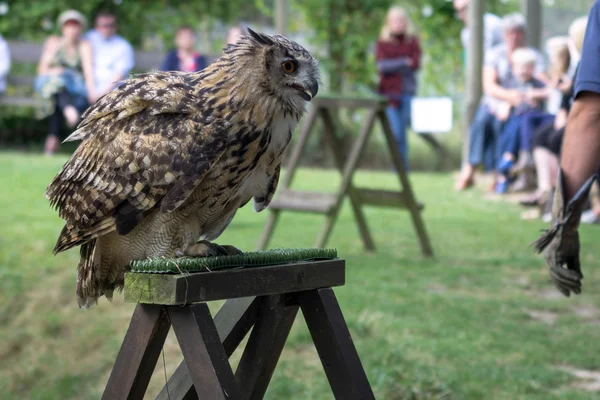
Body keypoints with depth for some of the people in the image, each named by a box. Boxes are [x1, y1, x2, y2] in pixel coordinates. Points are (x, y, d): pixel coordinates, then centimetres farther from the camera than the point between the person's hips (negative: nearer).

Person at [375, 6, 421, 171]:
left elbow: (416, 64, -4)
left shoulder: (412, 41, 8)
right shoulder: (382, 42, 6)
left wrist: (392, 65, -9)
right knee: (396, 134, -7)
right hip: (389, 92, -1)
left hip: (408, 92, 1)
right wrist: (404, 62, -9)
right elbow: (382, 66, -6)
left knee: (401, 132, 2)